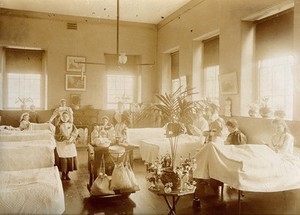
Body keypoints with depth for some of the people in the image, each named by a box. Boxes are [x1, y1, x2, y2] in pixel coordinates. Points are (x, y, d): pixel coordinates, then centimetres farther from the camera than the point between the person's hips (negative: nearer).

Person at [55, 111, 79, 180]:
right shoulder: (59, 125, 4)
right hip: (62, 144, -2)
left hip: (70, 144, 2)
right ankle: (63, 174, 3)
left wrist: (71, 138, -18)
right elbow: (57, 135, -6)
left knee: (70, 158, -2)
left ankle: (67, 174, 10)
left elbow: (75, 132, -2)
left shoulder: (71, 124, 11)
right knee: (63, 158, -9)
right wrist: (65, 139, -17)